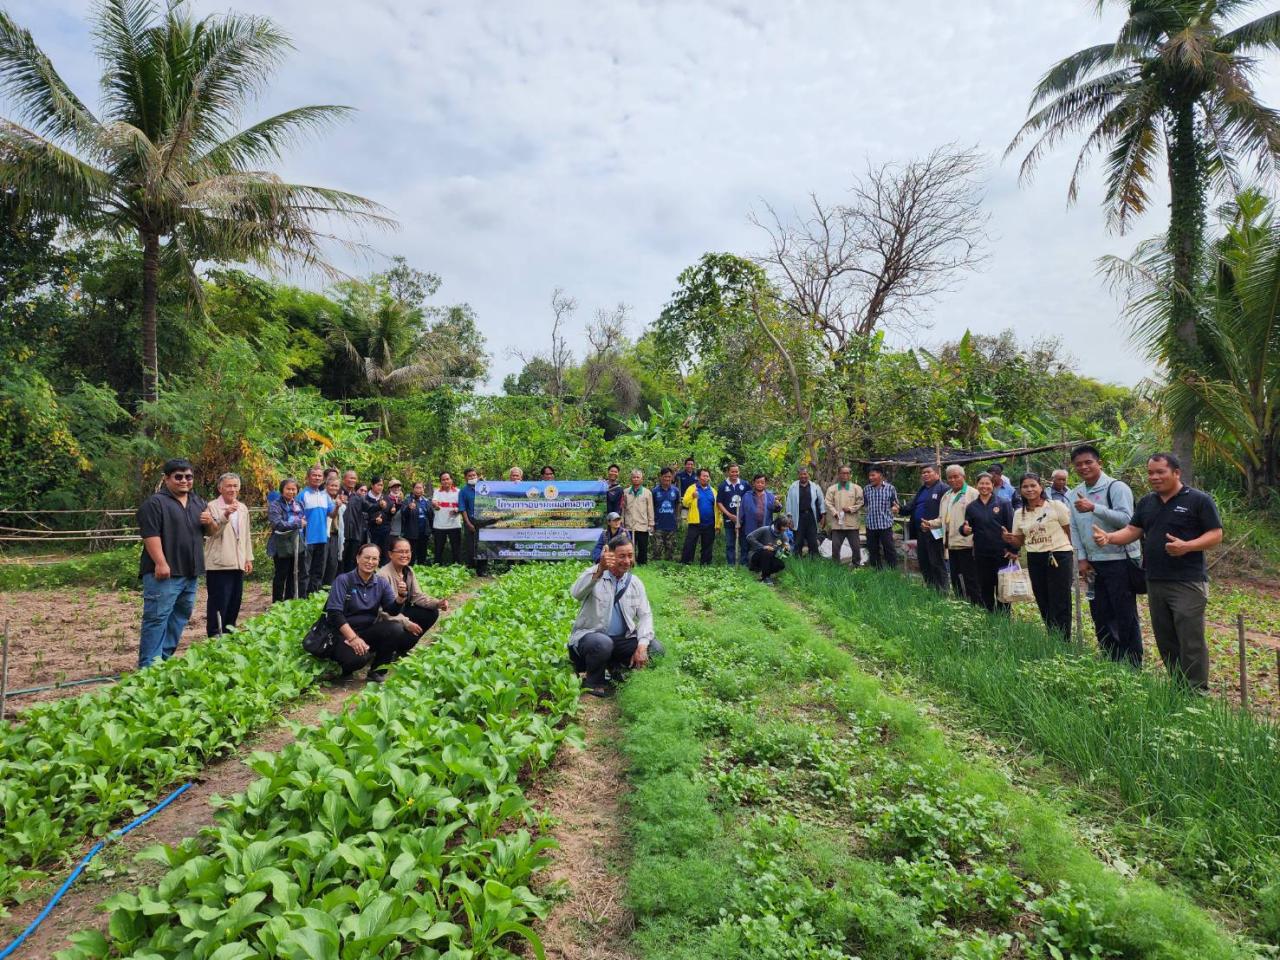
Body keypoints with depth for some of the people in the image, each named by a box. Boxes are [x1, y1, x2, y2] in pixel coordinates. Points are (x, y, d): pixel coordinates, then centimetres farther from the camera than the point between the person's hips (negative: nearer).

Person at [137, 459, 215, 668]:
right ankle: (148, 666, -4)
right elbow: (150, 535, -16)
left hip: (191, 572, 8)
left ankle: (165, 658, 23)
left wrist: (210, 522, -1)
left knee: (180, 617, 13)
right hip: (165, 572, -8)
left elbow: (211, 532, 22)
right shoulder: (155, 502, -7)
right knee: (157, 617, -7)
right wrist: (160, 563, -24)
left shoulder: (198, 502, 16)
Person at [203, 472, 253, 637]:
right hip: (219, 564, -6)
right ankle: (215, 638, 4)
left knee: (234, 604, 11)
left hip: (238, 564, 6)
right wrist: (224, 516, -31)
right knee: (218, 604, -3)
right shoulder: (212, 507, -4)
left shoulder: (243, 508, 15)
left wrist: (248, 558, 15)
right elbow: (210, 532, -16)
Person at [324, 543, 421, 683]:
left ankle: (377, 670, -3)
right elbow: (334, 613, -16)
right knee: (359, 656, -36)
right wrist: (353, 638, -26)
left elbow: (392, 611, -5)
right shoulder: (343, 580, -8)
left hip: (369, 631, 5)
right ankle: (347, 670, 3)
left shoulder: (382, 583, 4)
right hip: (345, 632, -5)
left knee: (396, 628, -25)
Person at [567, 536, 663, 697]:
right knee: (603, 643, -38)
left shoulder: (635, 583, 5)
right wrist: (599, 570, -49)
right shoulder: (594, 575, -10)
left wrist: (642, 645, -17)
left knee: (655, 649, -14)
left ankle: (614, 667, 11)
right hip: (590, 636, -5)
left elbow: (645, 615, 1)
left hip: (621, 639, 5)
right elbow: (576, 594, -32)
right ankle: (593, 682, -7)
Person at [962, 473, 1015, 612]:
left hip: (1002, 553, -2)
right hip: (981, 554, 2)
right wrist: (964, 529, -14)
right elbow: (966, 528, 10)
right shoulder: (971, 507, 7)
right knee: (985, 588, 8)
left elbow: (1012, 527, -4)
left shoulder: (1003, 504, -1)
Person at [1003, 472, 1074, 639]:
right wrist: (1010, 540, -8)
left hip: (1059, 557, -5)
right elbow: (1019, 542, 14)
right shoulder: (1019, 513, 8)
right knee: (1044, 605, 10)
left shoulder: (1056, 506, -4)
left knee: (1060, 605, -4)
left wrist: (1072, 558, -10)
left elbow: (1071, 533, -3)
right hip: (1034, 560, 5)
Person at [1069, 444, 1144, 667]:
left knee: (1126, 617, 1)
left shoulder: (1117, 488, -10)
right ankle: (1110, 662, 26)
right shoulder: (1075, 495, 10)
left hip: (1120, 561, -6)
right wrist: (1082, 558, 4)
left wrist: (1094, 508, -28)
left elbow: (1126, 519, -21)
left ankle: (1133, 666, 11)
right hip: (1093, 564, 6)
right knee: (1100, 616, 13)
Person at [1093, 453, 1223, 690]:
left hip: (1187, 584, -6)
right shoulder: (1146, 502, 13)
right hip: (1154, 583, 6)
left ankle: (1197, 694, 4)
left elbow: (1216, 535, -7)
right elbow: (1131, 531, 10)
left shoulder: (1199, 500, -5)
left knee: (1190, 642, -5)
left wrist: (1186, 546, -24)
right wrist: (1108, 537, -9)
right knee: (1165, 641, 12)